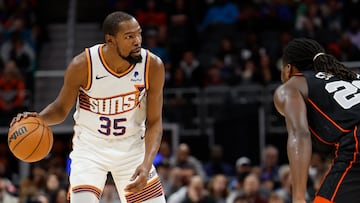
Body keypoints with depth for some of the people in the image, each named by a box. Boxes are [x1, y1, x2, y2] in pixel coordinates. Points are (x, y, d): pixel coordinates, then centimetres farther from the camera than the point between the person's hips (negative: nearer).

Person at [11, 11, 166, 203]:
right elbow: (61, 108, -4)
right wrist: (37, 118, -27)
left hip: (132, 147, 2)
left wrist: (146, 164, -25)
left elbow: (154, 122, -10)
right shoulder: (83, 65, -21)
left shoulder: (153, 66, -17)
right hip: (90, 146, -2)